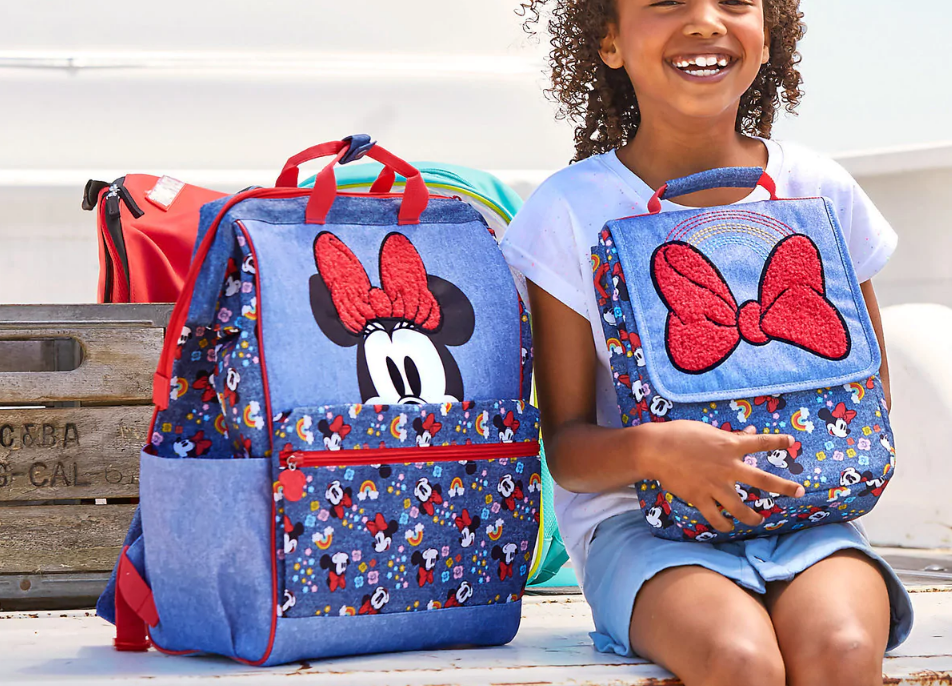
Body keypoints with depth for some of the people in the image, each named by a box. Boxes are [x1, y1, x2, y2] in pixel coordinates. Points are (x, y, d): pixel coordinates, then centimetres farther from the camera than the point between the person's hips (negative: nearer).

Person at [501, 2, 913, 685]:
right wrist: (651, 451, -24)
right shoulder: (571, 211, -2)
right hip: (636, 519, -2)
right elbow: (566, 449, -2)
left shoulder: (821, 193, 5)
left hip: (807, 516, 2)